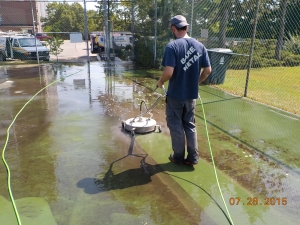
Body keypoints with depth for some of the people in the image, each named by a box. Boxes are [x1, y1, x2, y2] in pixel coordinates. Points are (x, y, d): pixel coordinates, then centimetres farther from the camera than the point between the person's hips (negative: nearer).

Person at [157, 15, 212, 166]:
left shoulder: (172, 46, -16)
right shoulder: (200, 46, 0)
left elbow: (168, 72, -24)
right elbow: (208, 70, 3)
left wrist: (160, 82, -4)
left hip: (175, 94, -5)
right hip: (192, 94, 5)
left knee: (176, 125, 11)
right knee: (190, 125, 18)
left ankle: (179, 156, 23)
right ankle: (193, 157, 24)